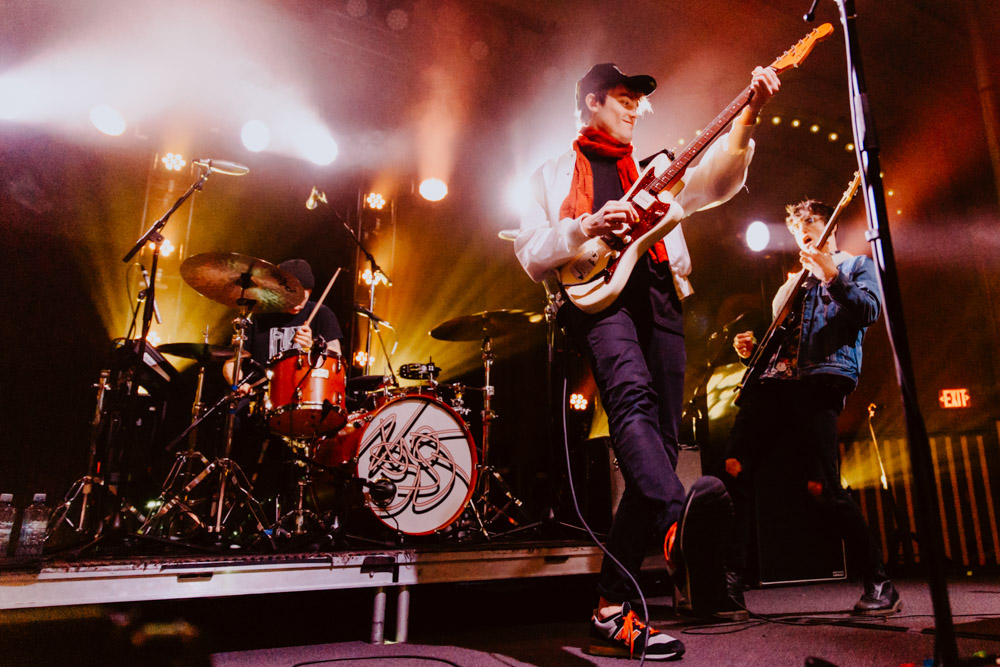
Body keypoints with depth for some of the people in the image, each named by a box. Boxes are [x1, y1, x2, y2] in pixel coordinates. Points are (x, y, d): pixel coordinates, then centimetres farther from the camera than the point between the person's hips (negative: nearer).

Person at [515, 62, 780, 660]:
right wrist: (589, 226, -8)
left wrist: (747, 117, -2)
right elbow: (532, 255, 9)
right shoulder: (554, 174, 22)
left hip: (659, 299, 4)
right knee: (634, 397, -34)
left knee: (660, 443, -8)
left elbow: (715, 181, 13)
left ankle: (613, 612, -4)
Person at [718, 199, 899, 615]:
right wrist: (753, 349, 11)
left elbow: (870, 311, -1)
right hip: (775, 380, 6)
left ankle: (880, 586, 3)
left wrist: (831, 277, -12)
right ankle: (730, 580, -5)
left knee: (820, 486, -15)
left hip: (821, 381, -5)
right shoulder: (793, 281, 33)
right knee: (733, 469, -10)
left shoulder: (856, 265, 18)